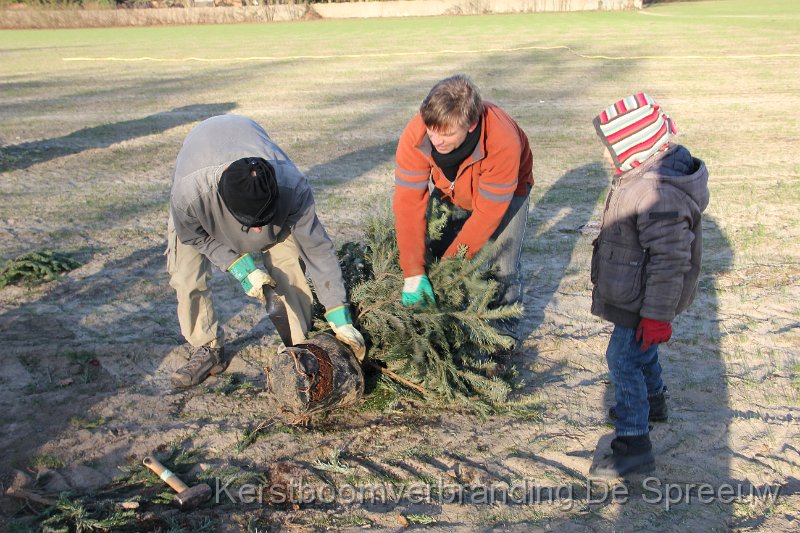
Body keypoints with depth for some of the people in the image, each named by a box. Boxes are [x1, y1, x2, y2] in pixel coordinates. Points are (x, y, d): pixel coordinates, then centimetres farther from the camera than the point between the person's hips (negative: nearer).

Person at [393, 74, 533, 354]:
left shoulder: (503, 143, -43)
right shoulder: (415, 135, -35)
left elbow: (486, 214, -34)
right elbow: (408, 203, -33)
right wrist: (413, 273, -36)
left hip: (505, 190, -3)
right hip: (450, 190, 3)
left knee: (503, 265, -12)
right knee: (431, 251, -1)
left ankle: (506, 335, 8)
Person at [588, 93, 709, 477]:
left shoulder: (660, 196, -33)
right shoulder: (647, 174, 1)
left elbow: (670, 260, -31)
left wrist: (657, 315, -26)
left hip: (644, 299, -11)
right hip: (635, 292, 11)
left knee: (623, 358, -5)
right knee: (640, 350, 27)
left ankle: (634, 443, 5)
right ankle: (652, 401, 51)